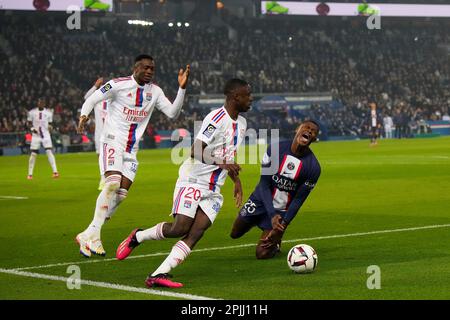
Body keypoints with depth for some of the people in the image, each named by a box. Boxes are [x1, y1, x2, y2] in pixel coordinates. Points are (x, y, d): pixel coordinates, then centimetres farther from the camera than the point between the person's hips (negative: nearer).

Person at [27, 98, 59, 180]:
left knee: (49, 152, -12)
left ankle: (55, 171, -13)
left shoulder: (49, 112, 4)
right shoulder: (32, 112, 1)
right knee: (33, 154, 0)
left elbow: (50, 124, 11)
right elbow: (29, 123, 7)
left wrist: (50, 127, -12)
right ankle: (30, 174, 9)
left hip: (46, 135, 0)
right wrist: (32, 128, -13)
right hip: (35, 135, 0)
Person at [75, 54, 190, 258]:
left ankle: (87, 236, 8)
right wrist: (84, 115, -23)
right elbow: (92, 100, -3)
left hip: (132, 149, 6)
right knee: (113, 183, -25)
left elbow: (173, 113, 3)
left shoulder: (155, 91, 7)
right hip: (112, 141, -6)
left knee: (121, 194, 0)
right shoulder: (118, 85, -9)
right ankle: (93, 235, -23)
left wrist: (182, 88, -8)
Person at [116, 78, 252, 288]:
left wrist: (237, 181, 24)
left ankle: (158, 275, -18)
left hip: (213, 191, 7)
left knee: (195, 234, -11)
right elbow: (196, 152, -22)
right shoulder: (216, 118, -15)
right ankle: (137, 237, 11)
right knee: (180, 228, -15)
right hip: (193, 182, -7)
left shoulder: (241, 123, 13)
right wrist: (222, 164, -31)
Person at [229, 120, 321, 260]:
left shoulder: (313, 167, -19)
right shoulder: (276, 149, -17)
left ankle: (276, 243, 24)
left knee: (262, 253, -10)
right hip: (261, 200, 2)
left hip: (282, 210, -2)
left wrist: (282, 226, -19)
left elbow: (298, 200, -13)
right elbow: (264, 184, -17)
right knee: (235, 233, 16)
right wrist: (272, 215, -29)